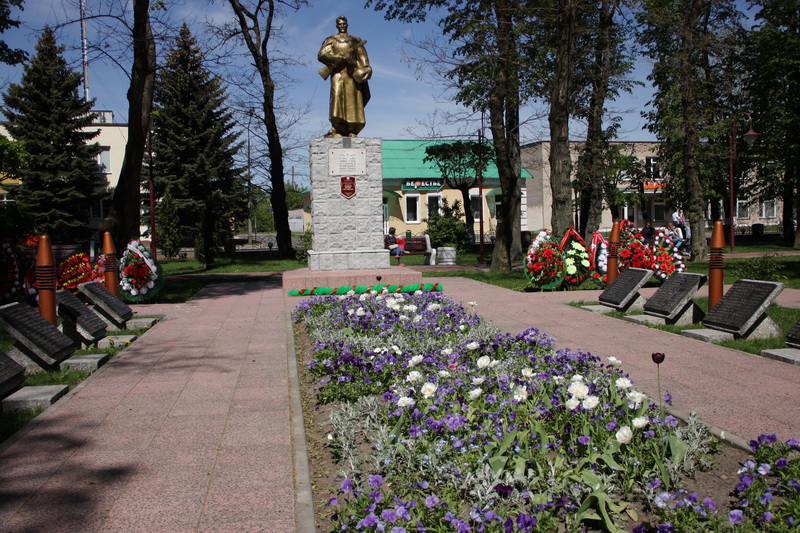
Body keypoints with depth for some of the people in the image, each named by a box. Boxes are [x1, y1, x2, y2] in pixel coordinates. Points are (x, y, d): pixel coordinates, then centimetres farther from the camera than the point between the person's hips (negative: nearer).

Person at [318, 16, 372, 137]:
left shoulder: (355, 41, 21)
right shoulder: (331, 40, 15)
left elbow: (362, 57, 12)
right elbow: (321, 55, 0)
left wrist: (365, 68, -8)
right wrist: (342, 57, -10)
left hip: (352, 73, 2)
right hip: (338, 72, -2)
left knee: (353, 99, -8)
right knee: (337, 96, -17)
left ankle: (351, 131, -12)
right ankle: (337, 130, -23)